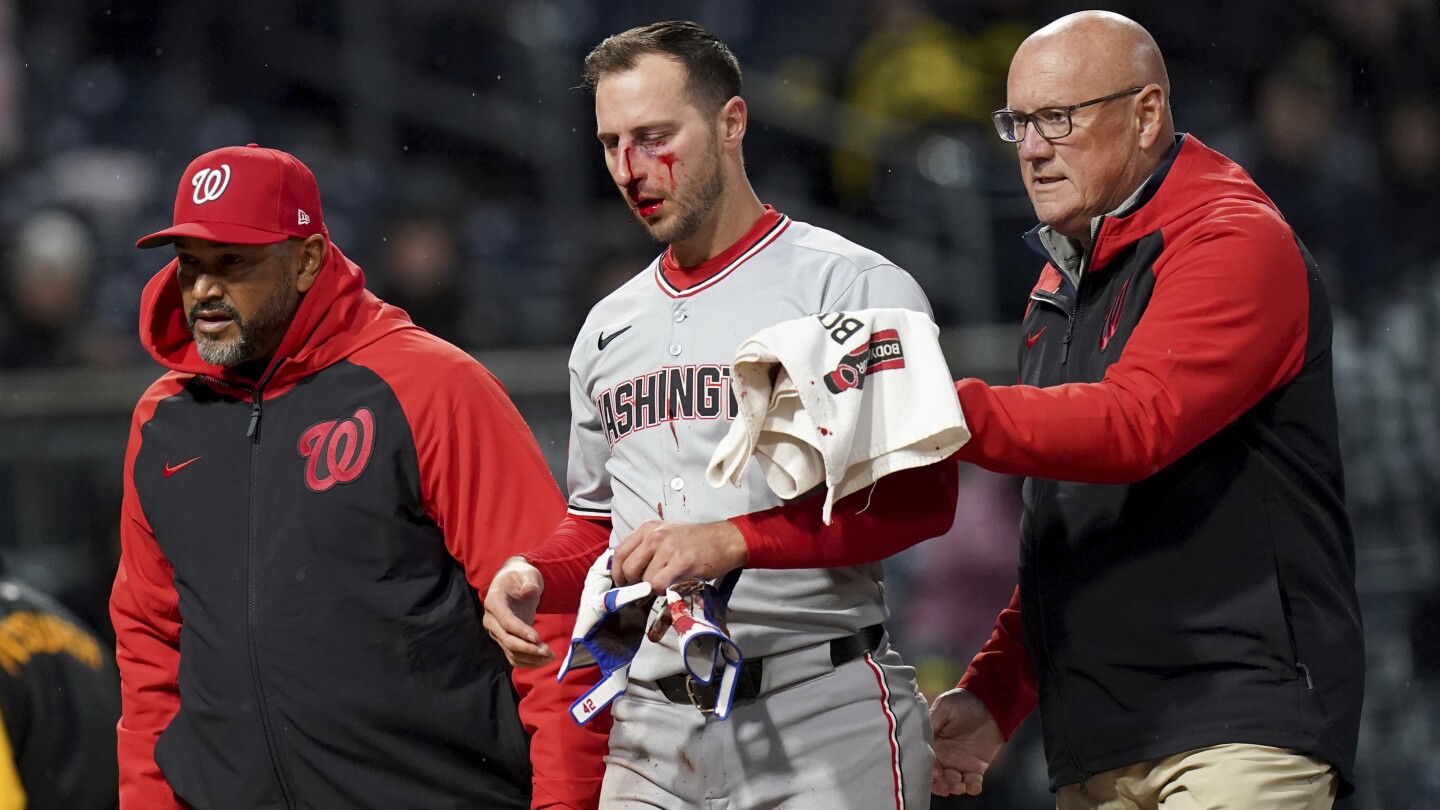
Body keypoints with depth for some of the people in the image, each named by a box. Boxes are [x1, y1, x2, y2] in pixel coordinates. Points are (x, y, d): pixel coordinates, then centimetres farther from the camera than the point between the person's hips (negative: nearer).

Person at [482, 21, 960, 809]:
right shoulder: (608, 328, 19)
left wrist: (732, 540, -22)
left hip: (824, 720, -6)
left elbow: (920, 494, -13)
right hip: (652, 730, 6)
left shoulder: (854, 287, -3)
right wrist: (534, 577, 4)